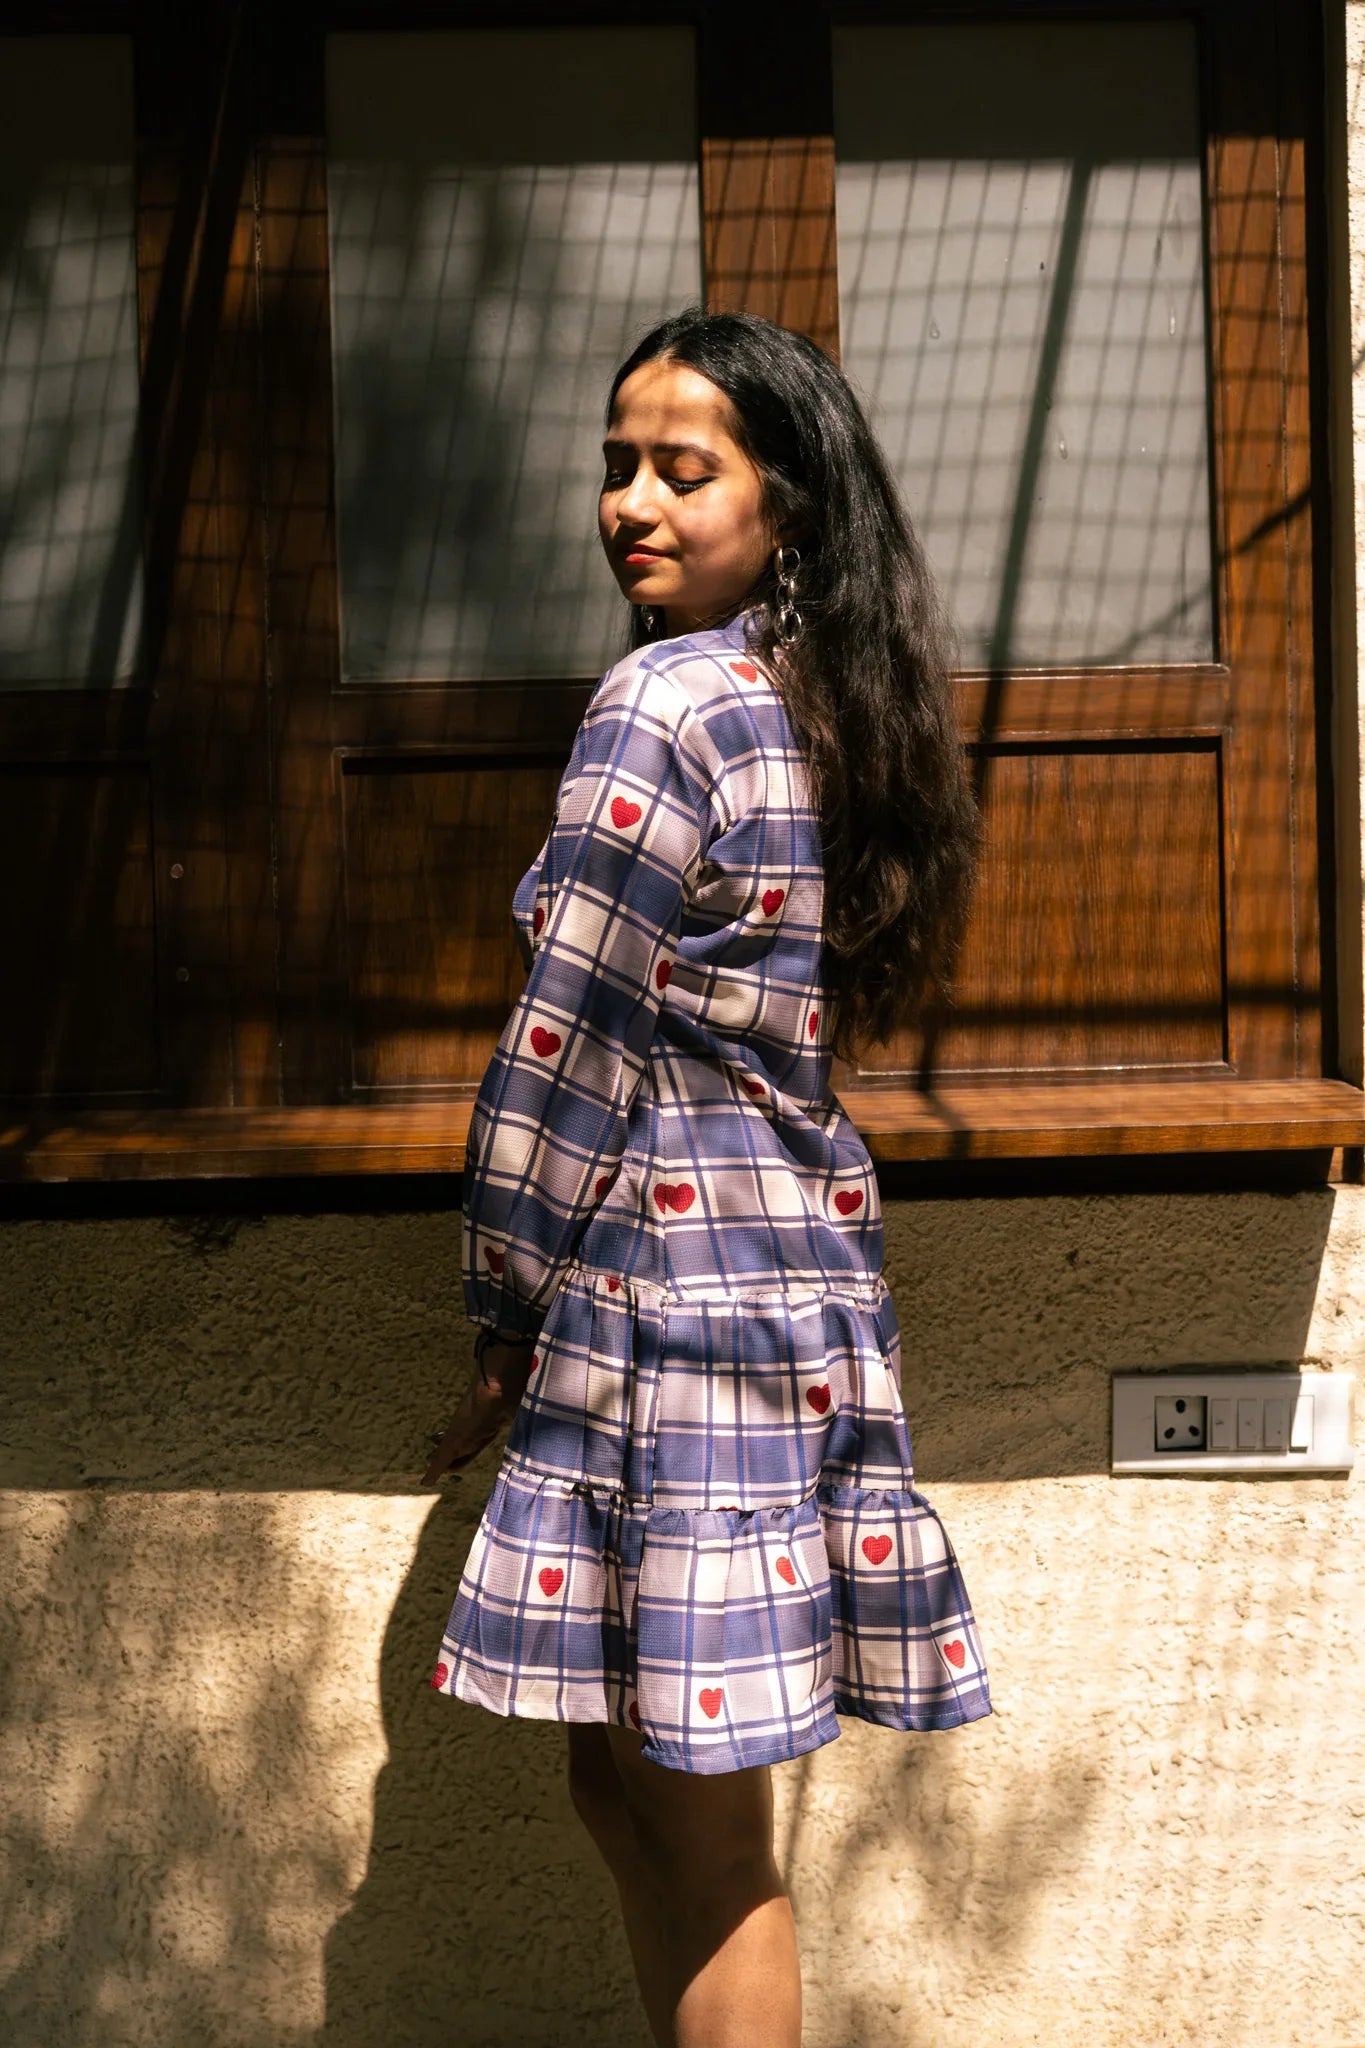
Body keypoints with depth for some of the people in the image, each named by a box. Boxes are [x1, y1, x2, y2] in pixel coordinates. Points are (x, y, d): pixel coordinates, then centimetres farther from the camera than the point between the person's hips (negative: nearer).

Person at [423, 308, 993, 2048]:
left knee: (702, 1841, 2)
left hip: (669, 1290, -9)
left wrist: (506, 1325, -4)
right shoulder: (825, 705, 13)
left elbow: (565, 1053, -15)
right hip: (804, 1269, 9)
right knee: (631, 1784, 19)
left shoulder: (665, 700, -13)